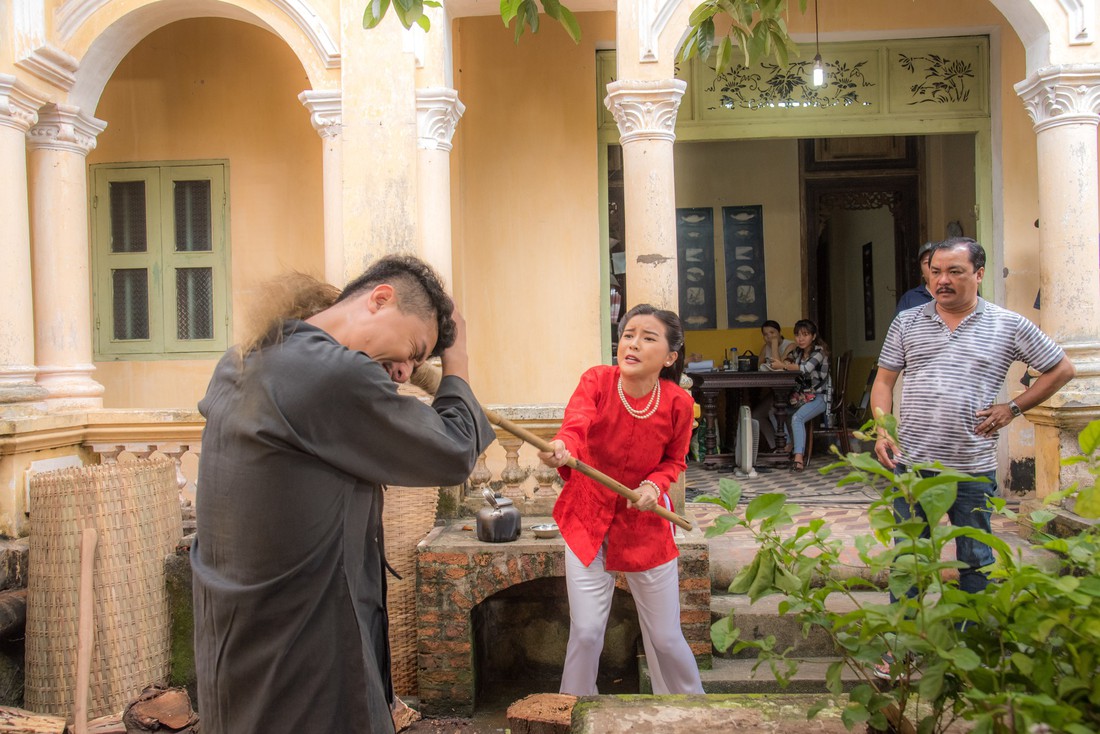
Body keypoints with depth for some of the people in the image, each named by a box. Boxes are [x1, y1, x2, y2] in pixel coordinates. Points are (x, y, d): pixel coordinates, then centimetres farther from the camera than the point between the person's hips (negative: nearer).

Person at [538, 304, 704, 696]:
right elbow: (574, 425, -36)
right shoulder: (597, 380, -17)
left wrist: (654, 484, -19)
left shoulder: (678, 402, -15)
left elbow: (674, 460, 2)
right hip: (587, 519, 0)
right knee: (585, 632, -1)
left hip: (644, 524, 0)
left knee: (665, 639, 9)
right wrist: (560, 448, -59)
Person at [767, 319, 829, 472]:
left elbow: (806, 368, -26)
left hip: (818, 397, -8)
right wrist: (787, 362, 1)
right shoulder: (798, 351, 10)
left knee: (797, 418, -31)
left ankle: (799, 457, -40)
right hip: (801, 395, 8)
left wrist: (783, 365, -16)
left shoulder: (819, 351, -11)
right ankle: (791, 447, 4)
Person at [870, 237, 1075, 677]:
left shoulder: (1008, 326, 1)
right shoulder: (907, 323, 6)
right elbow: (884, 380, 10)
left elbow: (1062, 369, 10)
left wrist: (1012, 408, 1)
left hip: (974, 468, -1)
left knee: (975, 561, 11)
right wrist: (883, 431, -4)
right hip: (911, 463, 1)